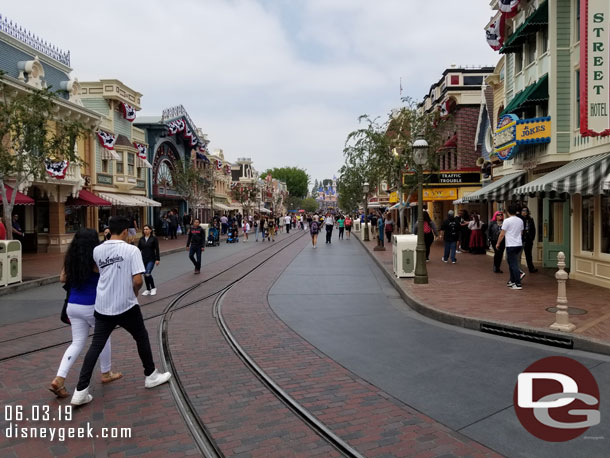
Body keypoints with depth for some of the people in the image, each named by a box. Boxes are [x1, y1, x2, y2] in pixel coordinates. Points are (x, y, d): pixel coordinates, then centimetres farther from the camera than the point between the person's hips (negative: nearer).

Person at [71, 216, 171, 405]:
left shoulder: (97, 250, 3)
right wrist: (134, 293, 1)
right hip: (126, 306, -4)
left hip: (103, 307, 4)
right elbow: (138, 280, -18)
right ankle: (151, 376, 30)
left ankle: (81, 391, 7)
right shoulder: (131, 250, -13)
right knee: (142, 338, 16)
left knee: (95, 346, 9)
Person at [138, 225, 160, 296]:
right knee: (145, 275, 9)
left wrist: (157, 259, -9)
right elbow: (139, 249, 9)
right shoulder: (141, 239, 5)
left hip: (151, 259, -5)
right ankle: (148, 289, 23)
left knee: (148, 274, -15)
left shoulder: (154, 238, -6)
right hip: (143, 259, 5)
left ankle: (153, 288, 4)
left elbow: (157, 249, -6)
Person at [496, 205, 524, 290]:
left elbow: (502, 234, -8)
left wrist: (498, 243, 4)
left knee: (513, 264, -4)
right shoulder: (520, 220, 9)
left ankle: (518, 284, -6)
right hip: (519, 244, 7)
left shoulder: (507, 221, -11)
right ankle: (512, 280, 22)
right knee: (510, 261, 19)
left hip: (511, 245, -7)